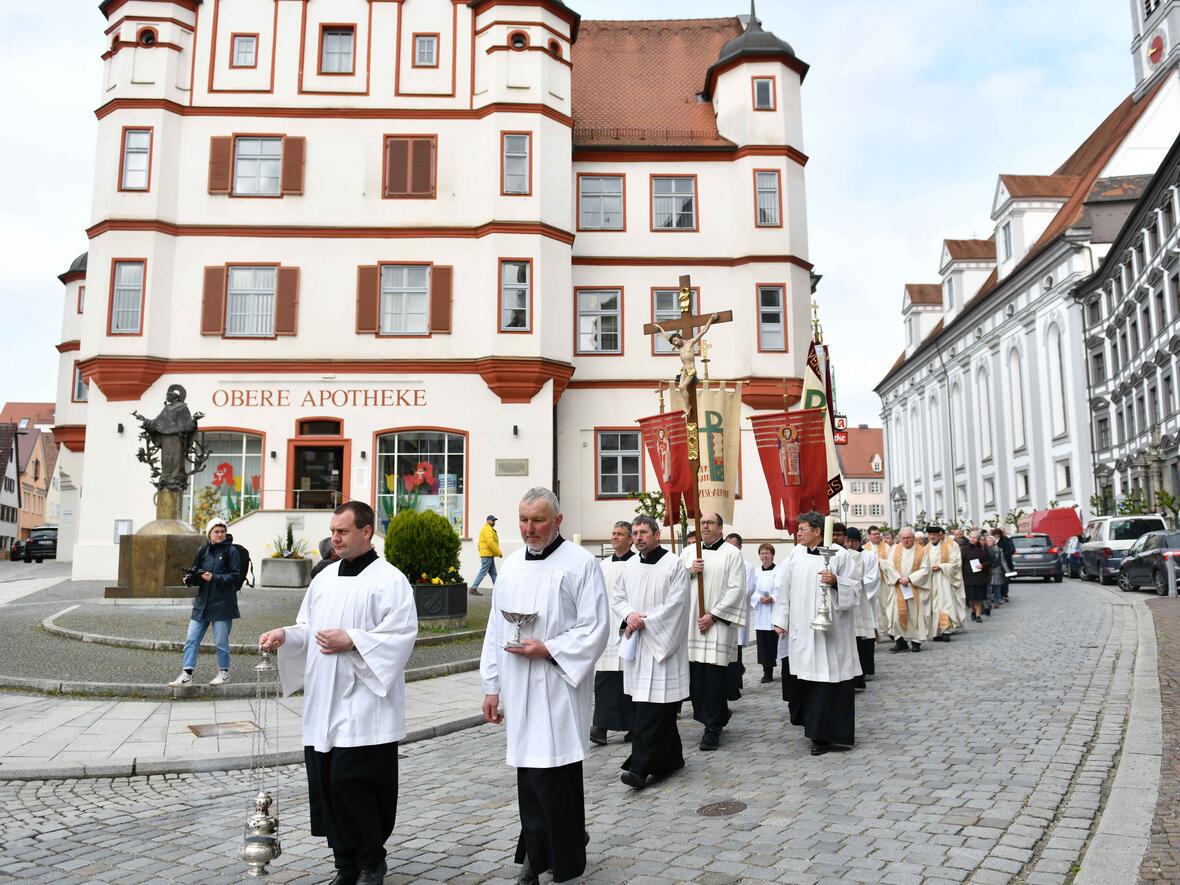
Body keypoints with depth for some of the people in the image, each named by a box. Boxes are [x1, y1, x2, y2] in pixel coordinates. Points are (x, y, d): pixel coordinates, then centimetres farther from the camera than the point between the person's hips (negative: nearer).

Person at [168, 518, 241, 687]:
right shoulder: (203, 551, 9)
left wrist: (214, 577, -20)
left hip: (222, 603, -5)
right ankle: (187, 675, 8)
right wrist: (190, 579, -6)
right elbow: (197, 574, 15)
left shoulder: (231, 551, -4)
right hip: (202, 602, 5)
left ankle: (224, 673, 20)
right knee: (191, 639, 3)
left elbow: (235, 576, -10)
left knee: (221, 641, 4)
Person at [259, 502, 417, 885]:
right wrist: (285, 635, -4)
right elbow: (308, 629, 17)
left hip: (364, 708, -6)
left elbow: (402, 635, -15)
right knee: (326, 787, 8)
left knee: (350, 784, -6)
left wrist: (351, 640, -20)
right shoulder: (324, 578, 13)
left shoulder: (389, 580, -8)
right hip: (323, 704, 7)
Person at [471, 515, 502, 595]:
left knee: (493, 573, 10)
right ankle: (474, 588, -4)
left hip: (489, 555, 11)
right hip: (487, 555, -11)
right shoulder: (487, 529, -12)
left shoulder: (489, 529, 20)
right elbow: (490, 542, -22)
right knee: (483, 572, -7)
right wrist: (499, 552, -17)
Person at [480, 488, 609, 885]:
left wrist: (548, 649, -18)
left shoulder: (580, 563, -7)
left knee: (557, 776, -2)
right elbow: (495, 629, 13)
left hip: (558, 691, -5)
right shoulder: (511, 565, 10)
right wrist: (491, 685, 11)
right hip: (519, 690, 5)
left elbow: (595, 628, -10)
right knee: (529, 775, 11)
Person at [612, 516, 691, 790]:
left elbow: (674, 605, -14)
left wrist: (643, 621, -14)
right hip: (636, 645, 6)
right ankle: (671, 758, 27)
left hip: (661, 644, -6)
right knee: (662, 709, 14)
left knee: (650, 708, -9)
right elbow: (616, 596, 12)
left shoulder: (674, 565, -9)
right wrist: (629, 615, -9)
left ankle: (640, 767, -8)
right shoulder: (630, 565, 10)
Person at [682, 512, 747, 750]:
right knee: (695, 675, 7)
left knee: (715, 677, -4)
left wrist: (713, 615, -12)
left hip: (718, 623, -4)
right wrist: (689, 571, -7)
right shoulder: (688, 552, 13)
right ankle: (717, 716, 27)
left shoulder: (731, 553, -1)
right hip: (691, 623, 4)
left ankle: (713, 728, 6)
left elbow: (736, 589, -7)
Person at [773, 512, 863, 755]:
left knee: (826, 681, -1)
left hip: (828, 631, -5)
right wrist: (781, 621, 7)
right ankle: (814, 726, 26)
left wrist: (835, 581, -24)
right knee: (801, 679, 9)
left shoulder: (840, 555, -6)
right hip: (799, 632, 5)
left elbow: (854, 589, -6)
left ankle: (824, 735, 8)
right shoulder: (796, 555, 7)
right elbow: (786, 589, 10)